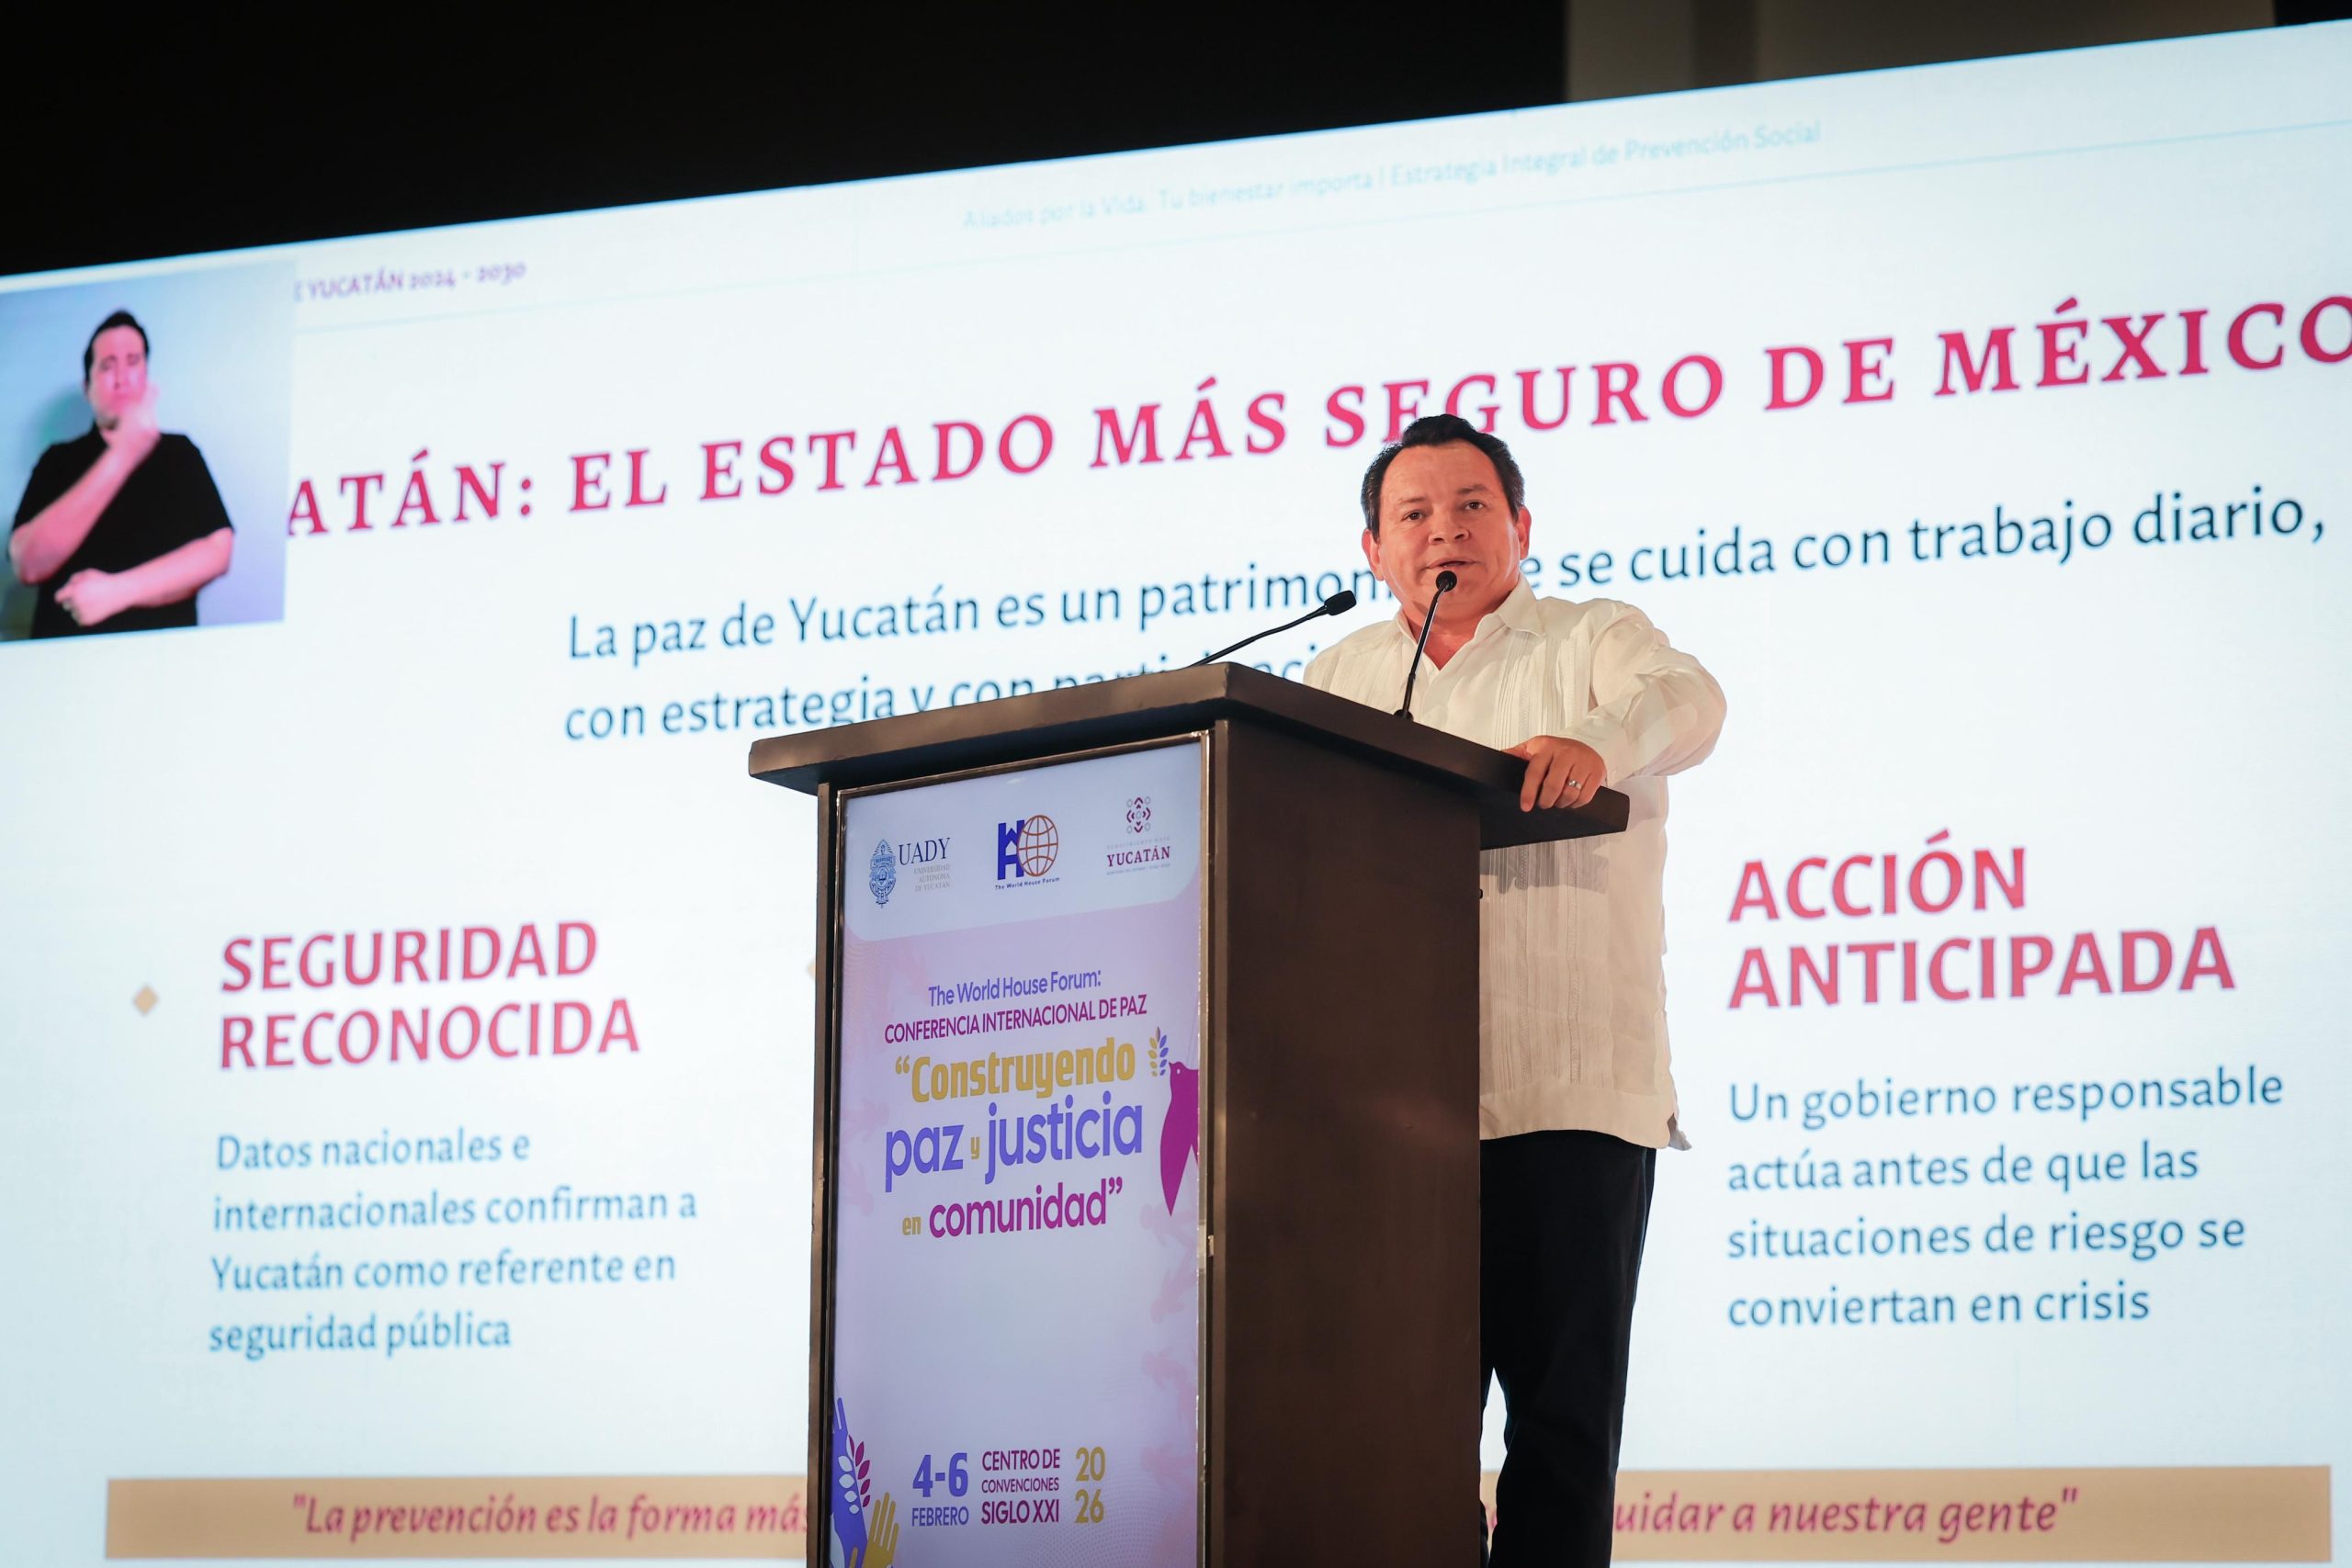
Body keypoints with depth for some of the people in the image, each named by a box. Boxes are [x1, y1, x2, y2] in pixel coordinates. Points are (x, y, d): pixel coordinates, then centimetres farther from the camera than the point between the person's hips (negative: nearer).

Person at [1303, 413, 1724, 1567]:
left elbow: (1683, 700, -13)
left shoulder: (1594, 643, 8)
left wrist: (1594, 744, -35)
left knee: (1564, 1406, -4)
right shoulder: (1341, 676, 20)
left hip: (1566, 1097, -3)